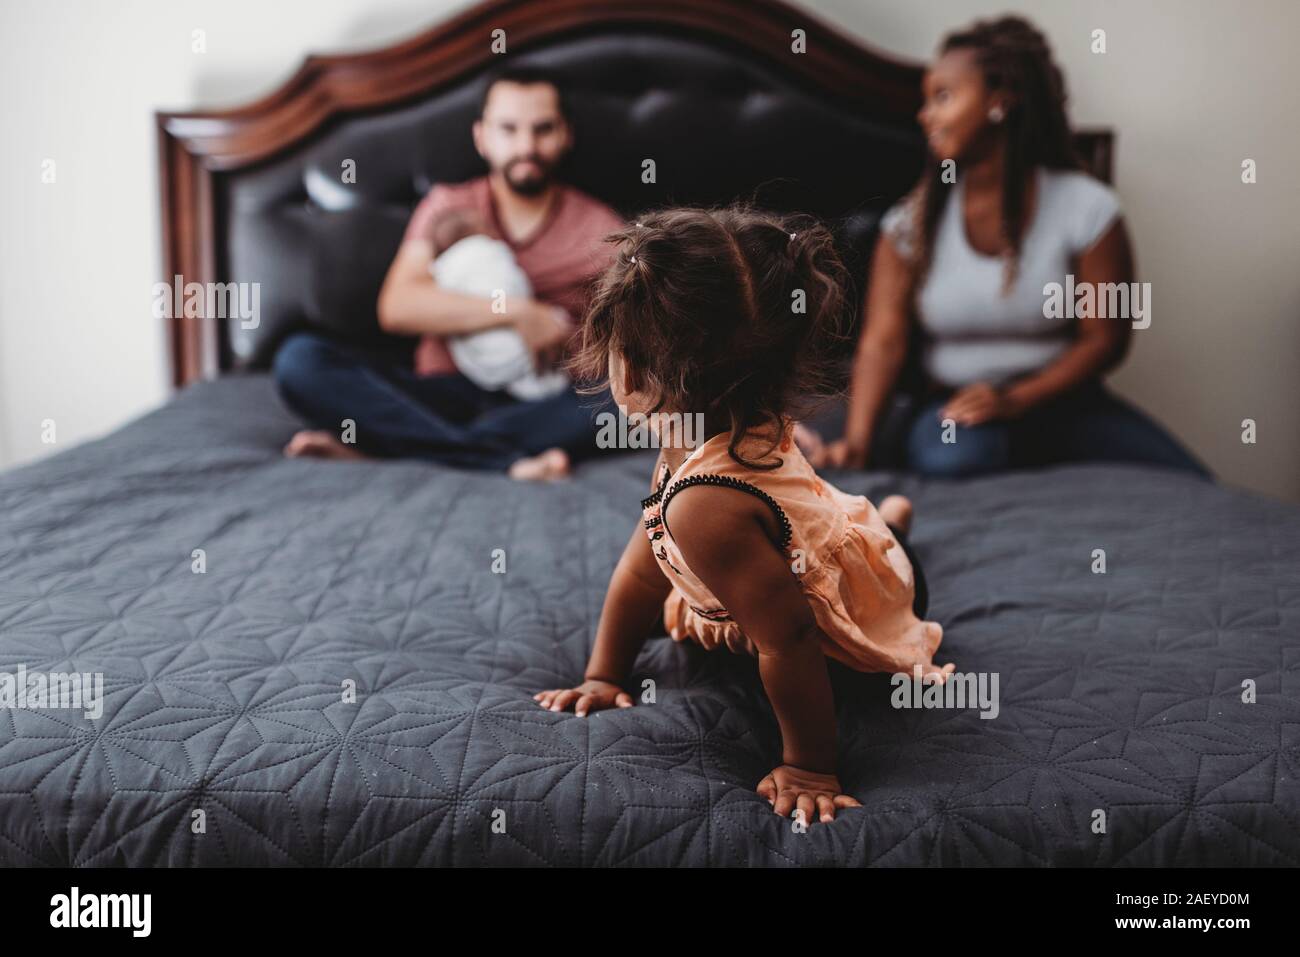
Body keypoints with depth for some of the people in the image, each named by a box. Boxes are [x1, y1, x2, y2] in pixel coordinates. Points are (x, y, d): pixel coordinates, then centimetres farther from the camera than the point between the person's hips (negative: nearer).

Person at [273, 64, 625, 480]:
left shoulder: (600, 228, 9)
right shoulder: (448, 205, 10)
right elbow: (396, 306, -6)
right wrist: (518, 312, -15)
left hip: (542, 405, -1)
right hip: (443, 395, 1)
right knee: (300, 357, -21)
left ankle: (380, 444, -32)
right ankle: (510, 459, -34)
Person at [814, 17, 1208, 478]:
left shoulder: (1087, 208, -7)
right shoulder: (913, 220, -4)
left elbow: (1104, 340, -6)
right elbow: (883, 341, -12)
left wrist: (1015, 400, -20)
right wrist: (856, 439, -28)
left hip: (1060, 401, 0)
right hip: (955, 402, 0)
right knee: (946, 459, -35)